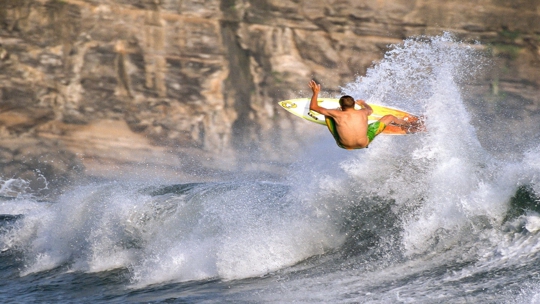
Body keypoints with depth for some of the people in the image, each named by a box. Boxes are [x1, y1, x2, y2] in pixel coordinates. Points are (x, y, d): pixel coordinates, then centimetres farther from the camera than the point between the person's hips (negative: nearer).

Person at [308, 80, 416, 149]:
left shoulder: (338, 115, -27)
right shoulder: (362, 113, -20)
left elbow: (313, 107, -20)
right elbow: (370, 110, 10)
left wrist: (315, 93, -7)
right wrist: (363, 104, 31)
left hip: (344, 145, 0)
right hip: (364, 144, 0)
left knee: (327, 114, 11)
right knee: (389, 117, 15)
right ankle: (409, 125, 45)